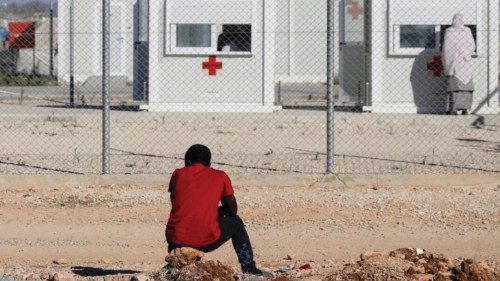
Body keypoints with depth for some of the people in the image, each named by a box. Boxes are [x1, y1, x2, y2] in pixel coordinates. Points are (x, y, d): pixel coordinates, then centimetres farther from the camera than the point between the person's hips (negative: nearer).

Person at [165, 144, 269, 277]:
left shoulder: (178, 174, 10)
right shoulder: (220, 177, 8)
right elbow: (233, 210, 15)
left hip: (176, 241, 2)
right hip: (206, 241, -2)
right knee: (235, 223, 27)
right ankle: (249, 268, 27)